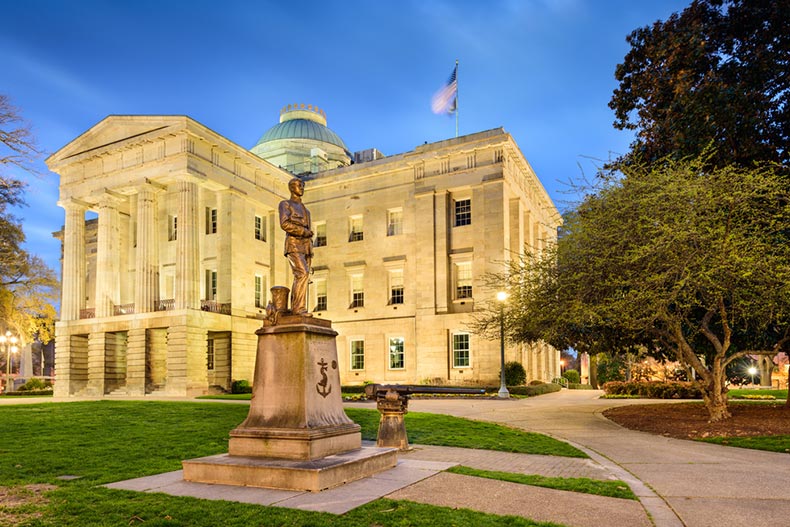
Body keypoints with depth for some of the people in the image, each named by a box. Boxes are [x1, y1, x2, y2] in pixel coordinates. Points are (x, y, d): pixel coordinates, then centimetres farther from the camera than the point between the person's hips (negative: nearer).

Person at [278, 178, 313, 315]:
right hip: (293, 245, -7)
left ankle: (295, 309, -4)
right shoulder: (285, 204, 5)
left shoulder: (305, 210, 27)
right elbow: (284, 224, -13)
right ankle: (299, 308, -25)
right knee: (303, 274, -23)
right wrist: (304, 231, -12)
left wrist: (310, 253, 13)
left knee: (300, 278, -1)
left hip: (305, 247, 7)